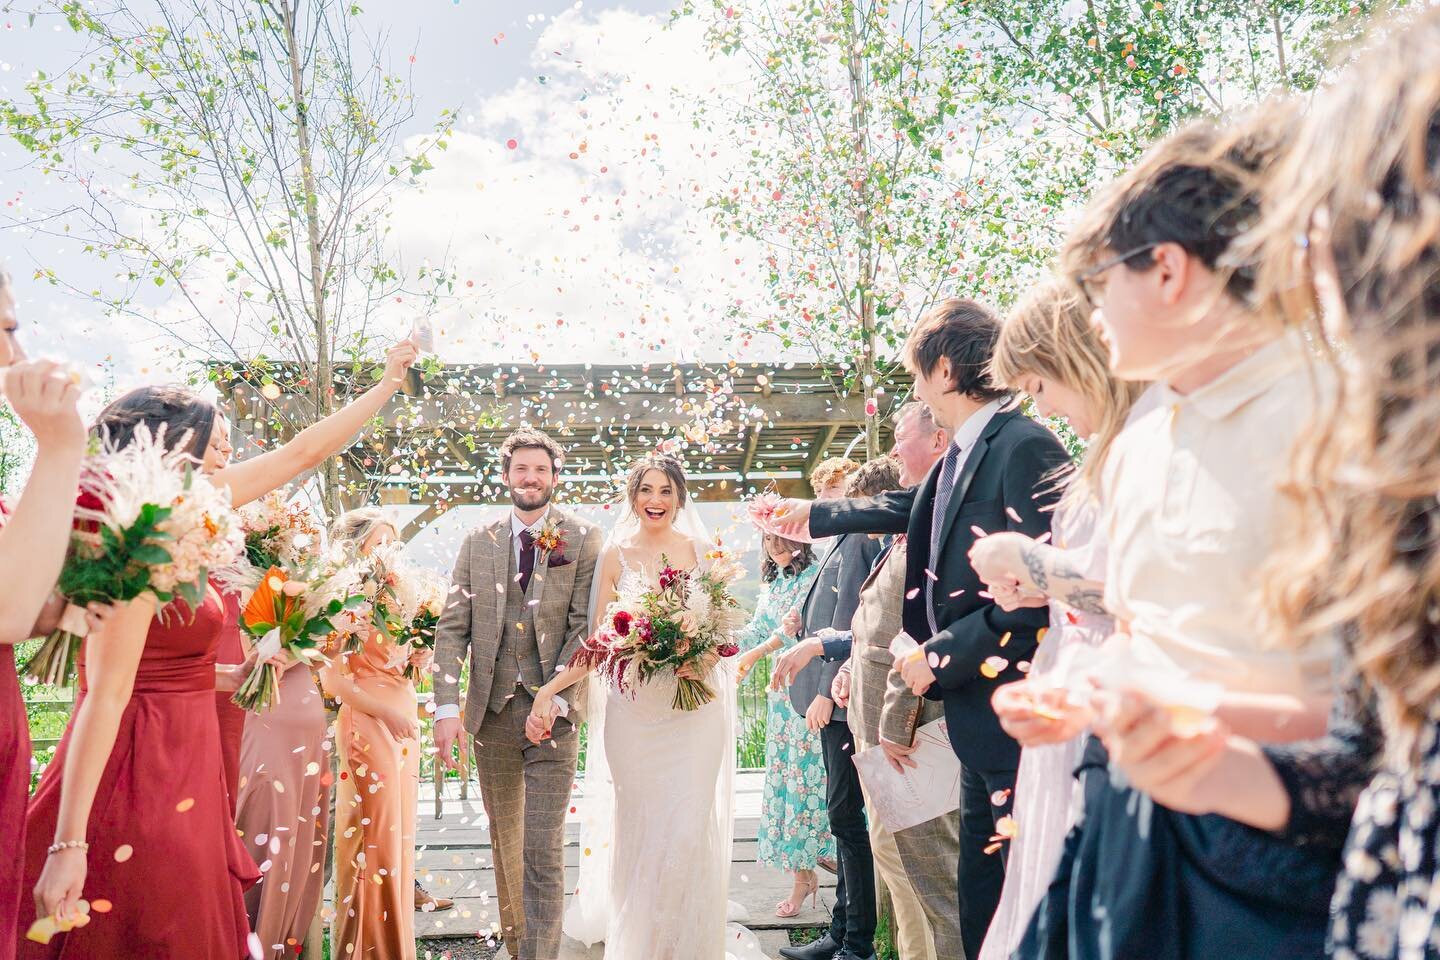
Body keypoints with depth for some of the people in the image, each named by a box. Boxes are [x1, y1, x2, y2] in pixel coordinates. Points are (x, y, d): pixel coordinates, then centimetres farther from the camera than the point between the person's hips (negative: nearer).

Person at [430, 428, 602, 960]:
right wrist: (446, 706, -7)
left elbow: (586, 627, -5)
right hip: (492, 711, 4)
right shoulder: (478, 541, 7)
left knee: (543, 850, -6)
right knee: (504, 840, 16)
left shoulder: (583, 540, -1)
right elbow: (452, 628, 3)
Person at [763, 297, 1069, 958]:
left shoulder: (1025, 447, -16)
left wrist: (943, 655, -16)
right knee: (979, 891, 17)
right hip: (975, 714, 10)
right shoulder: (962, 456, 13)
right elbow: (905, 508, 30)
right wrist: (812, 515, 42)